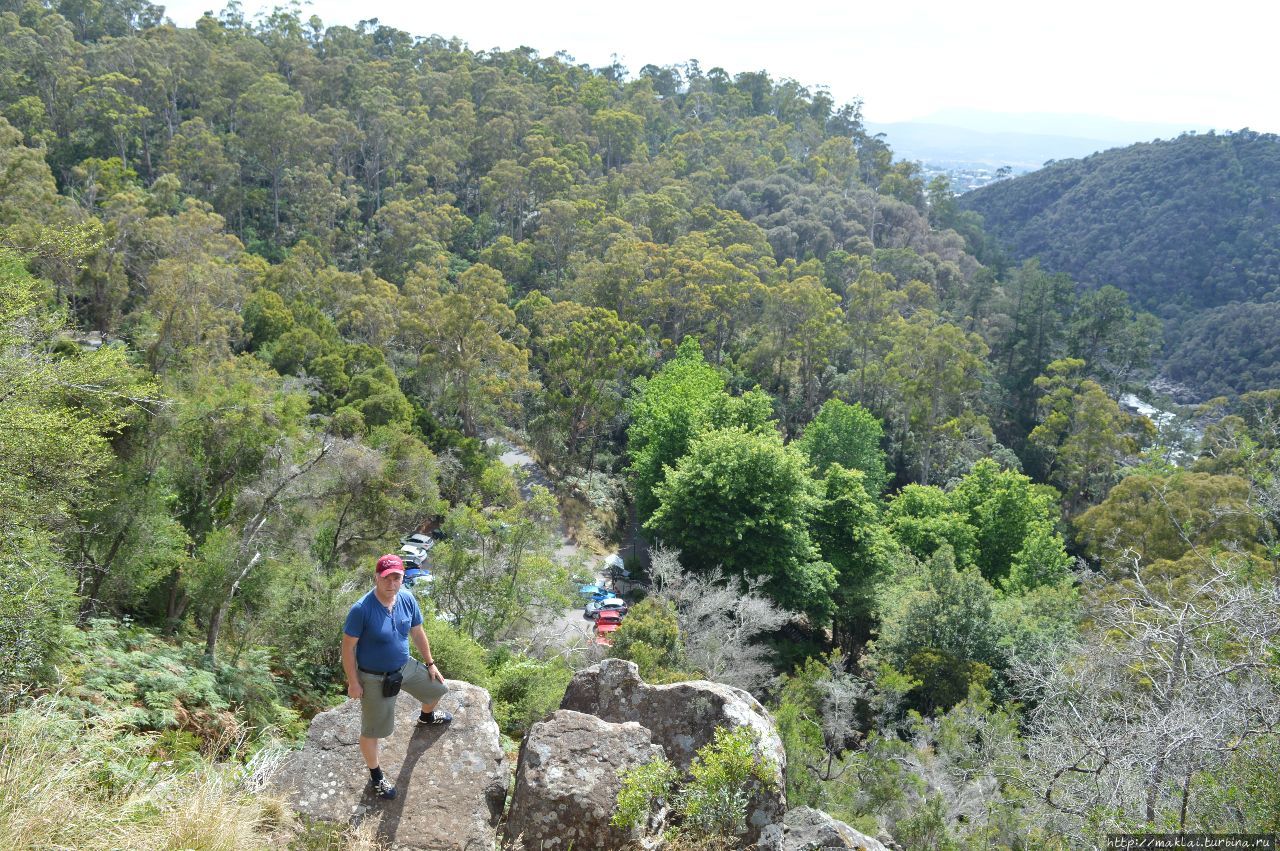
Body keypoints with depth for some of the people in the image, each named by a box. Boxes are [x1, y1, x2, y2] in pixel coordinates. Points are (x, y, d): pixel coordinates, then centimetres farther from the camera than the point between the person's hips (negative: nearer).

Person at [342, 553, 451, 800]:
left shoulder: (407, 599, -13)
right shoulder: (361, 609, -31)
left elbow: (418, 632, 4)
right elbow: (348, 646, -20)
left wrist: (430, 663, 12)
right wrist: (353, 683, -14)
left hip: (405, 667, 6)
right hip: (375, 679, -6)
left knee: (437, 688, 26)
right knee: (372, 731, 9)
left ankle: (427, 716, 61)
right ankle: (376, 775, 35)